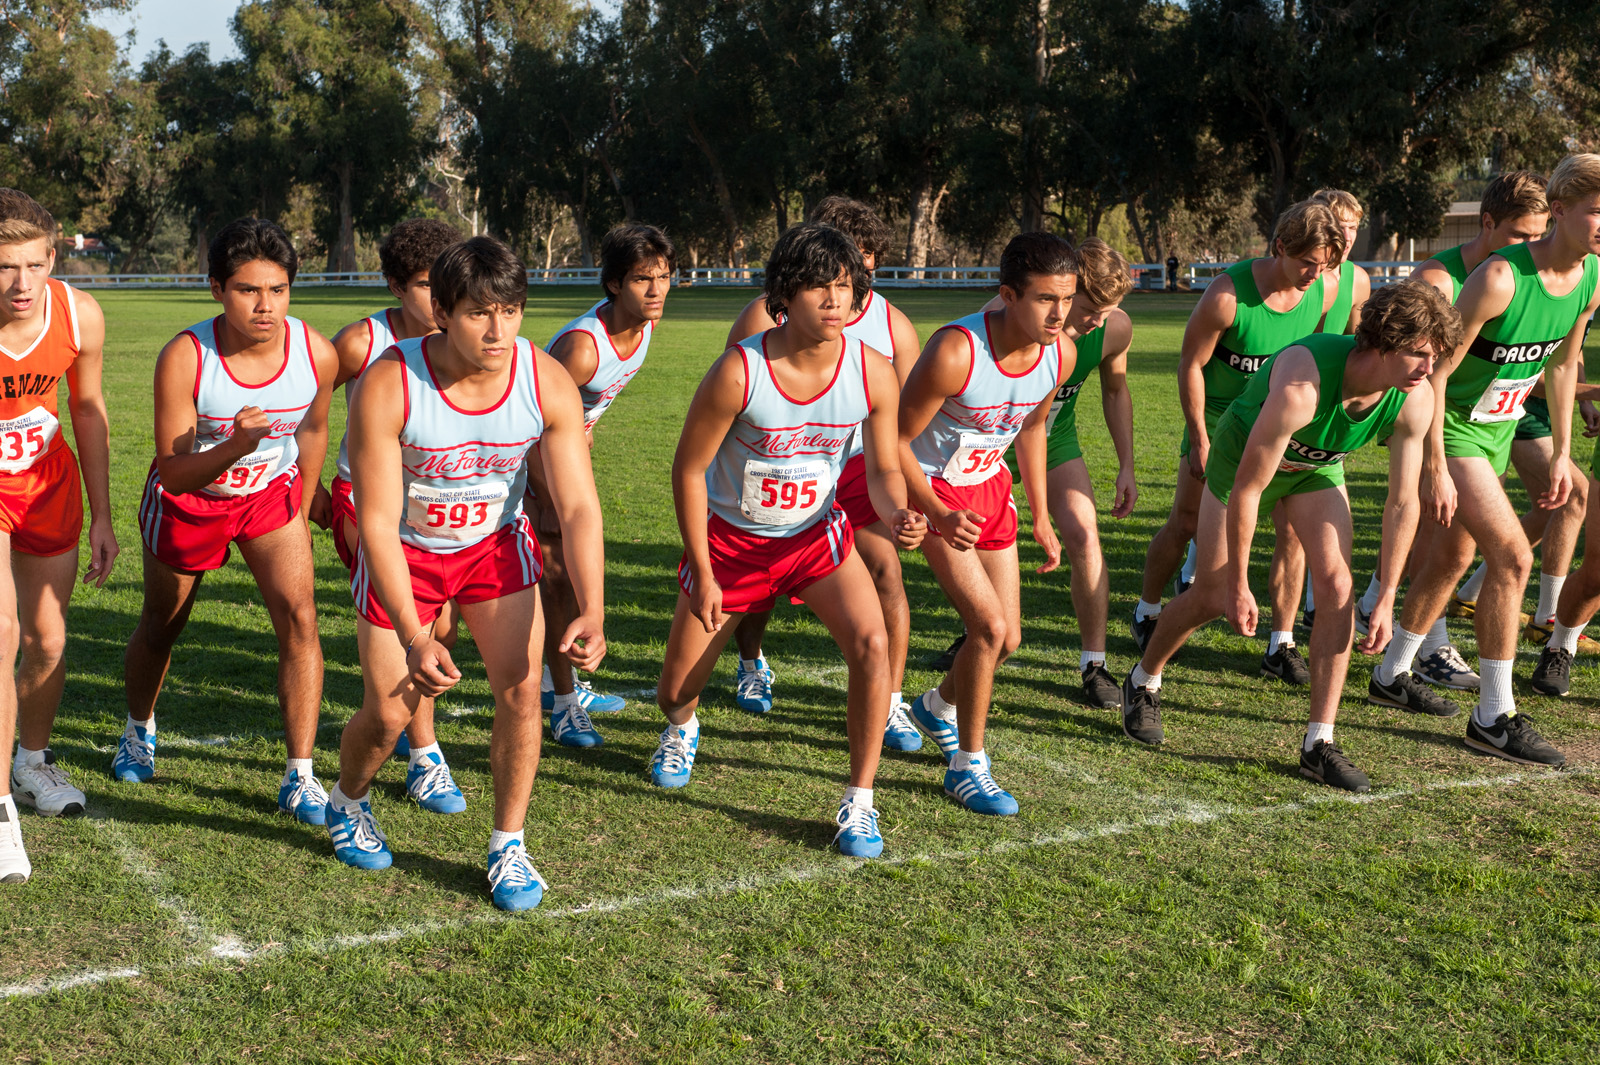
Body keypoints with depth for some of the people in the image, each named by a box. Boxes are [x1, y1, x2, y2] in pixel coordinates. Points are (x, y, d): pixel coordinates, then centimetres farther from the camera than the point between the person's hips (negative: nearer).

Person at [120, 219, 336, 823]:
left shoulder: (318, 354, -22)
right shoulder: (184, 358, -31)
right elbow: (173, 473, -28)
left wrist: (301, 507, 11)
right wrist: (236, 446, -47)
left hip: (271, 495, 1)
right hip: (188, 500, -1)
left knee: (299, 618, -16)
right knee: (160, 628, 19)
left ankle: (300, 778, -8)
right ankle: (139, 732, 49)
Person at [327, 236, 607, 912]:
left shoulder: (548, 384, -24)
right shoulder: (387, 386, -31)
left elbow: (578, 507, -21)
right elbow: (377, 520, -28)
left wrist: (591, 610, -35)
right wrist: (413, 637, -36)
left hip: (496, 544, 2)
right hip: (402, 552, -2)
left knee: (520, 688, -11)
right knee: (388, 713, 2)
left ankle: (508, 847, 8)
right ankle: (347, 804, 37)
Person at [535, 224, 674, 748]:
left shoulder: (646, 321, -9)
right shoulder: (582, 347, -35)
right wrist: (552, 504, -25)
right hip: (528, 451, -8)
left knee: (575, 567, 14)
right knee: (554, 570, -9)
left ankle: (557, 680, 30)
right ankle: (562, 701, -2)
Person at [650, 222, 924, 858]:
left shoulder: (873, 372, -17)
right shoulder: (738, 372, -25)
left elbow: (883, 468, -5)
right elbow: (689, 468, -14)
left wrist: (897, 514, -29)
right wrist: (701, 573, -12)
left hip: (815, 533, 2)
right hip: (730, 538, -1)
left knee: (872, 645, -21)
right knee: (676, 689, 7)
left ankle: (859, 804, -4)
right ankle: (682, 729, 48)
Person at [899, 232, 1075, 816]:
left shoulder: (1061, 354, -12)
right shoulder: (955, 352, -32)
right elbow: (896, 440, -22)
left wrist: (1041, 519, 11)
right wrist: (940, 517, -33)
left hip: (990, 485, 6)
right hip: (934, 489, -6)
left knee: (1008, 638, 10)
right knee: (989, 625, -17)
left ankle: (939, 706, 42)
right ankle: (967, 765, 1)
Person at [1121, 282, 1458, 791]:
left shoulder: (1416, 400, -26)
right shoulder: (1301, 387, -43)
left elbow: (1403, 502, -13)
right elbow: (1246, 490, -34)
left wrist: (1386, 599, -12)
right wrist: (1239, 587, -26)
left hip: (1318, 466, 4)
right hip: (1244, 456, -4)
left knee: (1336, 586, -12)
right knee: (1212, 597, 2)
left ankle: (1319, 744, -4)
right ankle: (1143, 683, 32)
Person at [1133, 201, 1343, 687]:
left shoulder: (1325, 291, -11)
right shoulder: (1228, 293, -25)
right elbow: (1191, 364, -15)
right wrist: (1199, 440, -13)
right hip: (1219, 419, -3)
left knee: (1293, 528, -6)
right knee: (1185, 524, 3)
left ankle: (1281, 646, 5)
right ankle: (1146, 613, 27)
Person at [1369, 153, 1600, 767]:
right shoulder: (1500, 278, -29)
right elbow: (1435, 371, -24)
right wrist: (1435, 468, -24)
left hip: (1498, 427, 8)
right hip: (1451, 426, -8)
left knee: (1454, 554, 17)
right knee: (1512, 555, -15)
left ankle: (1392, 675, 35)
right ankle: (1495, 717, -6)